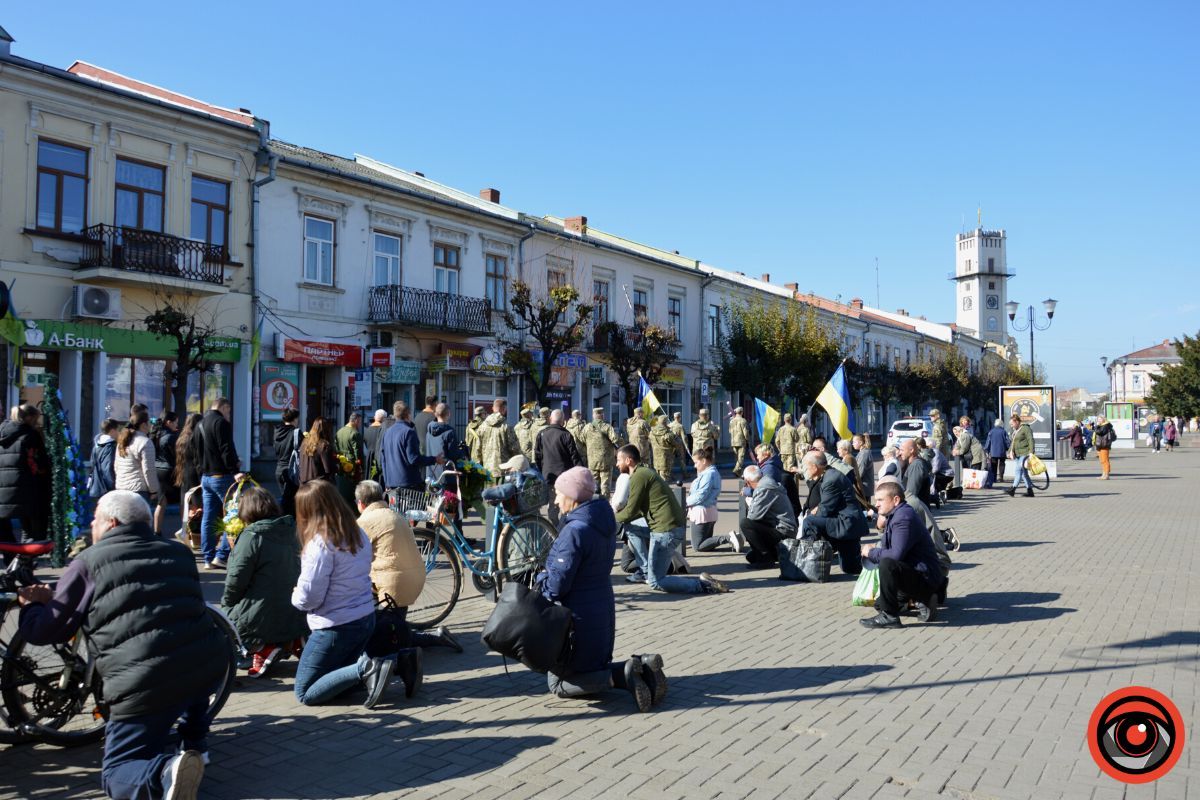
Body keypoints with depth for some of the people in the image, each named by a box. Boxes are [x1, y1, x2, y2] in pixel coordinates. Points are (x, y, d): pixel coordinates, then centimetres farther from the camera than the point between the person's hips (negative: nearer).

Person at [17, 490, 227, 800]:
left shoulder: (88, 563, 5)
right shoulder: (179, 552, 19)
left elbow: (41, 632, 9)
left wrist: (33, 604, 32)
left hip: (148, 683, -5)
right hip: (212, 664, 5)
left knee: (116, 774, 15)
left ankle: (167, 772, -17)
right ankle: (194, 748, 31)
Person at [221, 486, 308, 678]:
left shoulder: (252, 536, -17)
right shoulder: (291, 533, 4)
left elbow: (236, 580, -14)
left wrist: (226, 604, 7)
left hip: (260, 622, -7)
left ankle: (265, 649, -5)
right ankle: (292, 642, 5)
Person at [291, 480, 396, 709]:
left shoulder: (320, 544, -19)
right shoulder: (358, 535, 4)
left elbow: (309, 597, -19)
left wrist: (295, 596, 4)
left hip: (336, 627, -8)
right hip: (366, 619, 8)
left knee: (305, 694, 6)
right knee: (340, 671, 25)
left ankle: (365, 668, -15)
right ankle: (399, 663, 3)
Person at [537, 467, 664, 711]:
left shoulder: (575, 530, -24)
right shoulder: (604, 522, 5)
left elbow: (558, 584, -24)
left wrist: (542, 578, -2)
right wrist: (549, 574, 4)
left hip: (578, 615, -9)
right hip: (602, 608, 9)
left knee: (558, 682, 5)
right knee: (595, 665, 24)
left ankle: (623, 675, -15)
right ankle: (641, 667, 1)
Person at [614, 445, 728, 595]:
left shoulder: (638, 476, -11)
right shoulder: (645, 472, 19)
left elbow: (631, 511, -10)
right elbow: (639, 510, 26)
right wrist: (618, 516, 24)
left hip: (666, 532, -10)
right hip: (665, 528, 10)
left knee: (655, 582, -6)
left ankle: (703, 584, -10)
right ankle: (646, 571, 19)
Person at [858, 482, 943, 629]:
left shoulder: (904, 517, -22)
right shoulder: (895, 516, 11)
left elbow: (896, 555, -30)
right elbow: (887, 549, 14)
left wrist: (871, 552, -14)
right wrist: (872, 552, -6)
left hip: (925, 577, -11)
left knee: (887, 564, -35)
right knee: (879, 604, 22)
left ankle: (889, 616, -25)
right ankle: (923, 600, 18)